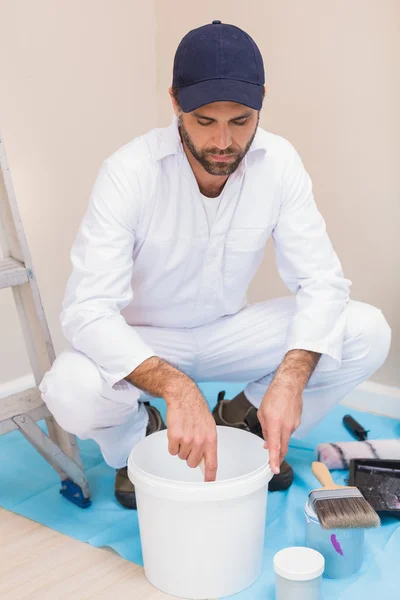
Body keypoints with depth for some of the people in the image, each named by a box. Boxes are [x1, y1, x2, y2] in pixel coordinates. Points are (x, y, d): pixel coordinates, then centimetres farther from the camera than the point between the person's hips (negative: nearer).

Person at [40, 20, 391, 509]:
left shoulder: (279, 162, -15)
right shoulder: (129, 172, -25)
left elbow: (321, 282, -16)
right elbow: (87, 309, -31)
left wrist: (291, 375, -35)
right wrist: (176, 388, -47)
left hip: (228, 333, 3)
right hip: (144, 344, -2)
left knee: (368, 332, -17)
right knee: (71, 392, -35)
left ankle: (240, 419, 6)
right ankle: (139, 434, 3)